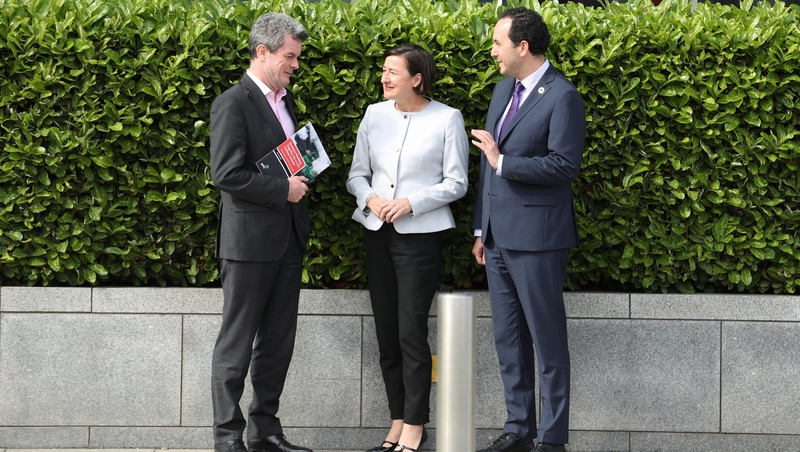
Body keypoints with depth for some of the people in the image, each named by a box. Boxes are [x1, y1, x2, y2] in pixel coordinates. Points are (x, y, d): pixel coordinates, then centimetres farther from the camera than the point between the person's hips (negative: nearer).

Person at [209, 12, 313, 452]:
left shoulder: (284, 100, 15)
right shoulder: (233, 104, -12)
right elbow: (227, 174, -19)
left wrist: (302, 178, 7)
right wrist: (283, 189, -16)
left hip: (288, 241, 8)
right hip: (250, 242, -8)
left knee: (278, 341, 12)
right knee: (237, 342, -2)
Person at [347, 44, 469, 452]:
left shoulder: (447, 120, -4)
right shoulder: (374, 115, 8)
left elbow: (455, 183, -4)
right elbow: (357, 173, 12)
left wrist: (411, 203, -16)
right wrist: (370, 198, -9)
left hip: (420, 233, -5)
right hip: (378, 232, 5)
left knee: (411, 332, -8)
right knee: (386, 331, 6)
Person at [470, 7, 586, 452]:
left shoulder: (562, 97, -12)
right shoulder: (504, 89, 13)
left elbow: (564, 165, -20)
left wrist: (503, 162, -19)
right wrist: (481, 228, 18)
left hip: (537, 236, -8)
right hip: (499, 234, 8)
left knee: (547, 338, -2)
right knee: (508, 336, 13)